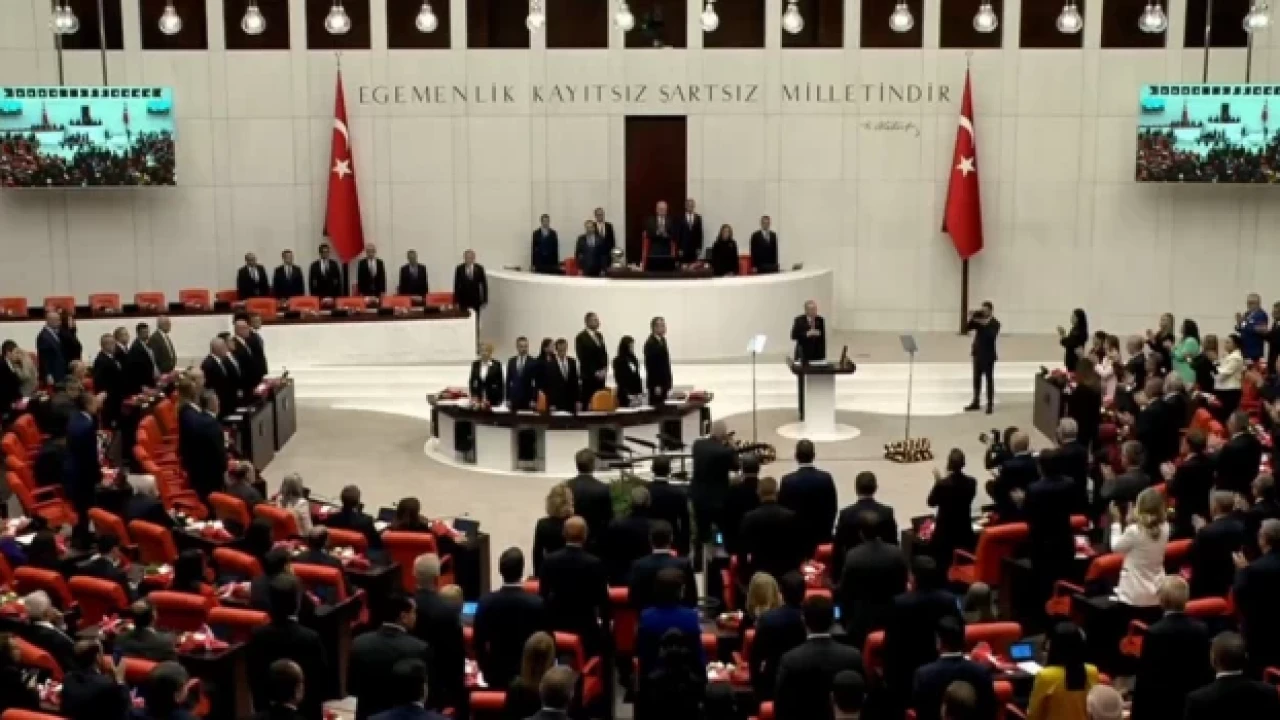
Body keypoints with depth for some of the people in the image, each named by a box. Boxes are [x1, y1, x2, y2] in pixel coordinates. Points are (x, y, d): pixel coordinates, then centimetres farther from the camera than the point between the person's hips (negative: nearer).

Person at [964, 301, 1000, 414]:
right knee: (977, 378, 12)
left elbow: (993, 335, -25)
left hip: (988, 355, -6)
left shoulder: (995, 323, -9)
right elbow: (966, 329, 0)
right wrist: (971, 319, -14)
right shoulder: (978, 320, 6)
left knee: (989, 379, -2)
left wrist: (986, 324, -31)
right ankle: (975, 402, 21)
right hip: (978, 353, 6)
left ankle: (990, 404, 1)